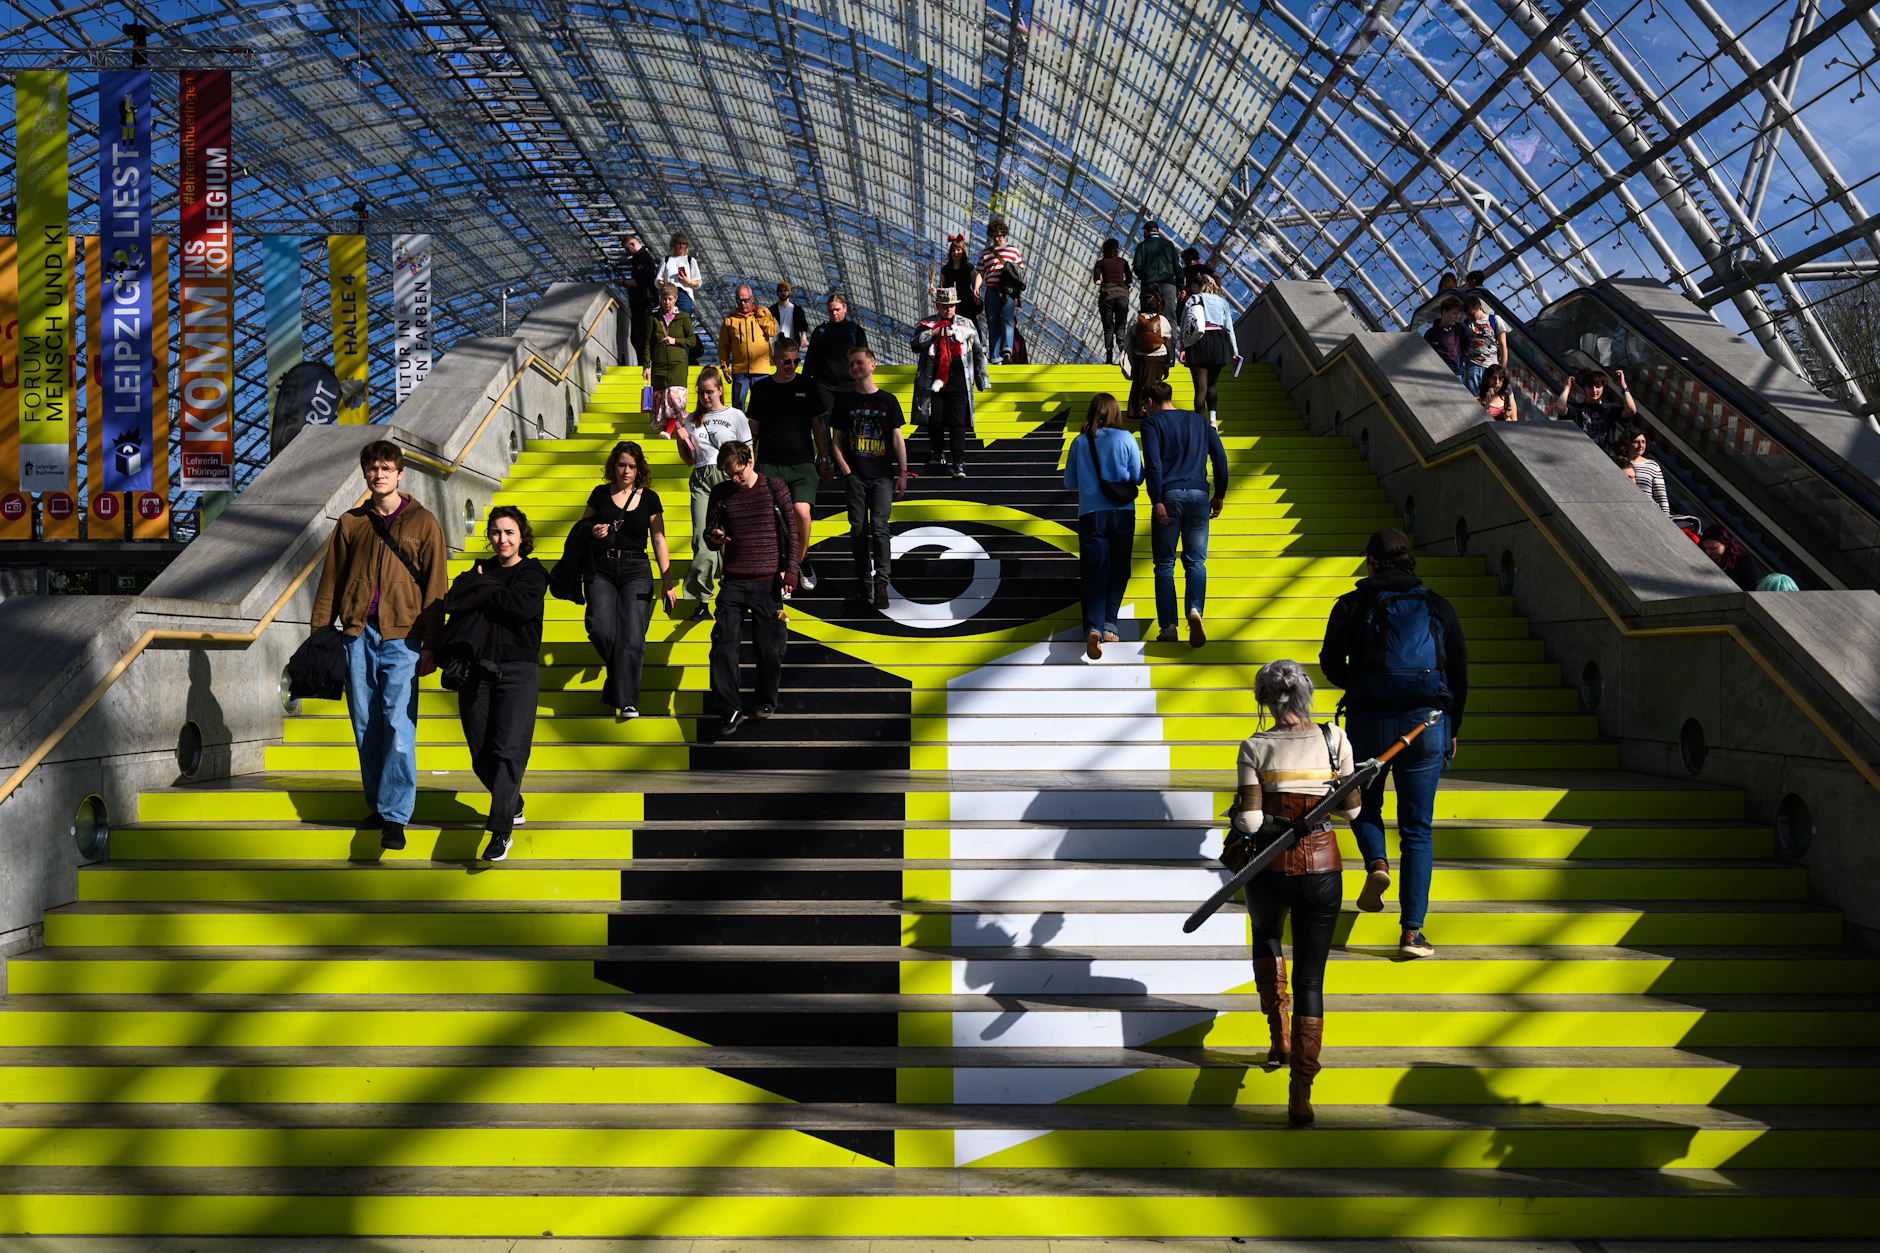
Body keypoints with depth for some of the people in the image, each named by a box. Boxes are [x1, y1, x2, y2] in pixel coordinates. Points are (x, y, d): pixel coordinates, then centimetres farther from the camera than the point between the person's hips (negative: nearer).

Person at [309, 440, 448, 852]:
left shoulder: (423, 523, 4)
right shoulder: (351, 523, 12)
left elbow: (435, 588, 3)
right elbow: (331, 581, 16)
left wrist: (430, 646, -2)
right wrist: (319, 631, 9)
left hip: (401, 637, -3)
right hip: (358, 634, 3)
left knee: (399, 725, -9)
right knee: (365, 724, 6)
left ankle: (394, 815, -5)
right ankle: (377, 803, 18)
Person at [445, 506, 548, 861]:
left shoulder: (533, 573, 5)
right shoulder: (479, 571, 15)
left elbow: (523, 606, -16)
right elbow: (450, 602, -2)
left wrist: (481, 594, -4)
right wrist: (489, 588, -11)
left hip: (518, 670, -4)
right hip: (476, 670, 4)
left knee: (509, 749, -13)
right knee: (481, 753, 5)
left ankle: (500, 829, -13)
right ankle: (513, 805, 29)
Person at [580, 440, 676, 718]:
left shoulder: (649, 498, 7)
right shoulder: (600, 494, 8)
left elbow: (659, 540, 9)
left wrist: (667, 581, 4)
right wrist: (593, 532, -7)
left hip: (636, 570, 0)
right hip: (601, 569, 1)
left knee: (632, 635, -12)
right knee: (601, 630, -17)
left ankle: (627, 701, -8)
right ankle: (619, 676, 12)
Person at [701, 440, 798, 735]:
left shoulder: (775, 489, 2)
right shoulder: (721, 493, 7)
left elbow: (791, 534, 4)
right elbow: (709, 533, 14)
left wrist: (789, 575, -5)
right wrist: (714, 538, -11)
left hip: (768, 582, -2)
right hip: (733, 583, 2)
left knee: (769, 648, 2)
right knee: (724, 646, -8)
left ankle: (767, 702, 24)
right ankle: (730, 710, -2)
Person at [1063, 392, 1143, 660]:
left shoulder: (1079, 442, 2)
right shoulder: (1125, 439, -2)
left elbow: (1069, 482, 9)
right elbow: (1138, 477, 2)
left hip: (1090, 514, 0)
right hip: (1122, 513, 0)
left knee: (1094, 573, -3)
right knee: (1118, 571, 13)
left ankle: (1093, 628, -22)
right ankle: (1110, 623, 2)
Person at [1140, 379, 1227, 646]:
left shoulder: (1152, 423, 4)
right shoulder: (1198, 420, 17)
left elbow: (1153, 462, -10)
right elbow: (1220, 456, 12)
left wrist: (1156, 501, -13)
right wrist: (1219, 495, 16)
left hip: (1169, 495, -3)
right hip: (1199, 494, 3)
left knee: (1164, 564, 4)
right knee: (1196, 561, 5)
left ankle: (1168, 626, 0)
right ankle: (1195, 610, -20)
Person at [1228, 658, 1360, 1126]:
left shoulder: (1254, 747, -8)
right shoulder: (1335, 739, -3)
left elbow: (1250, 821, -14)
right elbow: (1351, 809, 2)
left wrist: (1240, 817, 8)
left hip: (1269, 869, 0)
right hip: (1321, 865, 0)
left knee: (1266, 936, 33)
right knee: (1310, 978, 6)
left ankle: (1279, 1035, 29)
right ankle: (1301, 1095, 1)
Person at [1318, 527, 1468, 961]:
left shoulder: (1352, 605, 3)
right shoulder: (1438, 607, 9)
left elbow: (1331, 664, -1)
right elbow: (1460, 671, 9)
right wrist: (1453, 728, 19)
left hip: (1368, 722, -1)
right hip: (1427, 724, 1)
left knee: (1364, 804, 24)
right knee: (1417, 831, 7)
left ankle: (1377, 863, -7)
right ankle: (1412, 933, 1)